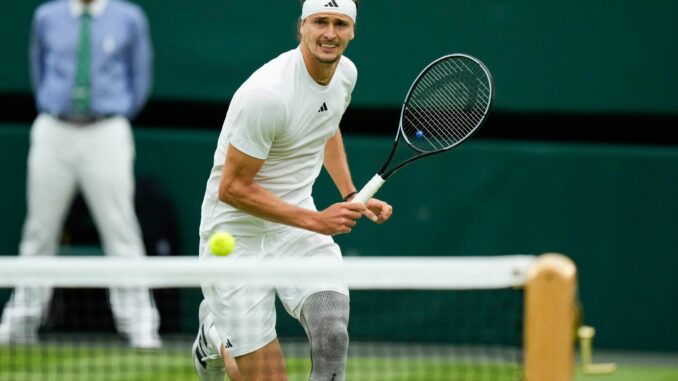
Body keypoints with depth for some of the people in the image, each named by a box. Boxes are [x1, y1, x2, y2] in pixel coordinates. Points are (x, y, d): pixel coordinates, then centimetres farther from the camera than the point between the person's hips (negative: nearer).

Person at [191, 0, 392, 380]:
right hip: (237, 236, -6)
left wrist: (351, 195, 12)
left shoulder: (346, 72, 0)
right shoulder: (266, 94, -25)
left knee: (332, 336, -22)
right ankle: (215, 337, 30)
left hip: (300, 225, 6)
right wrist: (315, 220, -21)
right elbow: (232, 188, -20)